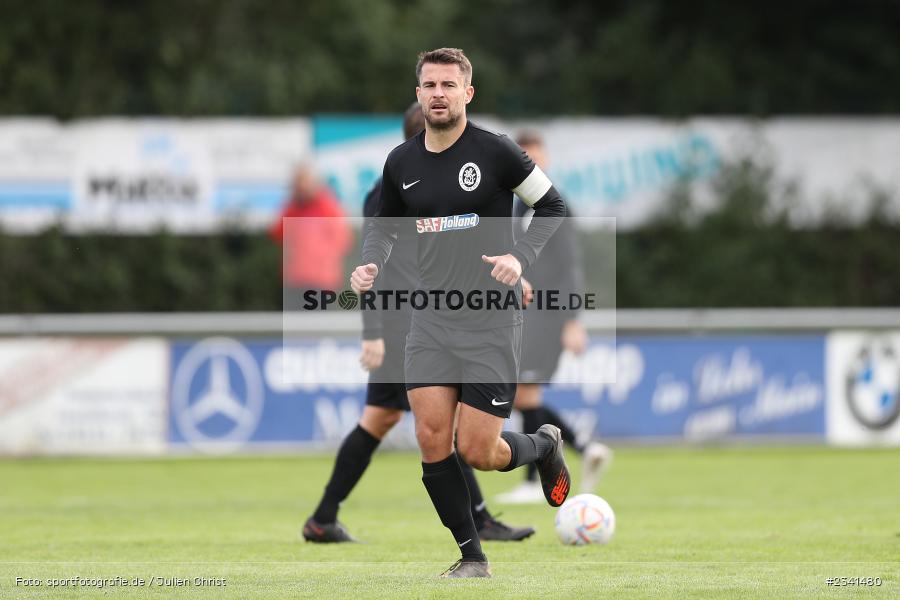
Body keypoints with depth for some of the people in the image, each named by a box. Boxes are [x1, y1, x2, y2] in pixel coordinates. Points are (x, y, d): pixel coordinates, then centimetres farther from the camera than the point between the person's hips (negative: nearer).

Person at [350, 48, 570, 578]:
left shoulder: (496, 152, -8)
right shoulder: (402, 162, 6)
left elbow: (554, 207, 0)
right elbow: (386, 224, 22)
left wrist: (521, 257, -15)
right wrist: (370, 264, 2)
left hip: (492, 316, -4)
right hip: (431, 316, 4)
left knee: (477, 450, -7)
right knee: (432, 439, -7)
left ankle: (544, 446, 27)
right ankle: (472, 556, 6)